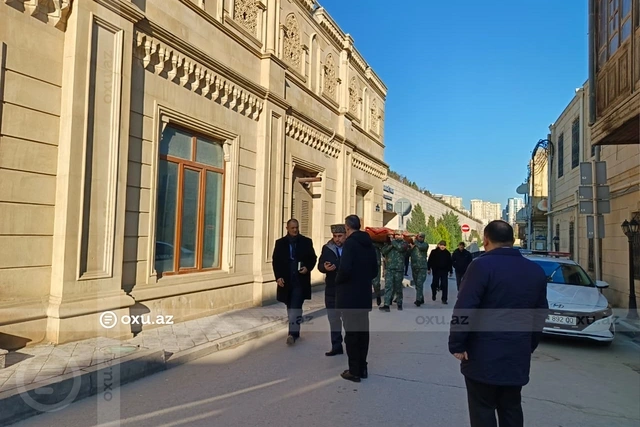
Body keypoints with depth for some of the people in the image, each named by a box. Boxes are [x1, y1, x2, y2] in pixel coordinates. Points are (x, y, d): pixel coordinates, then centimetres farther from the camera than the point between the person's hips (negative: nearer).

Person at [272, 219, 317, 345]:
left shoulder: (306, 242, 1)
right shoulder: (280, 243, 4)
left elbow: (313, 258, 6)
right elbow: (275, 261, 4)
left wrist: (308, 268, -12)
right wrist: (278, 276, -7)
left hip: (300, 280, -3)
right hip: (285, 280, 3)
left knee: (295, 307, -11)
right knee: (291, 307, 12)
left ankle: (293, 333, -12)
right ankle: (295, 332, 24)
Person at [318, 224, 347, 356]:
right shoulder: (327, 248, 4)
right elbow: (320, 265, 2)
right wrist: (325, 267, -19)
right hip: (331, 290, 4)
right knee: (333, 319, 11)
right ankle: (336, 346, 23)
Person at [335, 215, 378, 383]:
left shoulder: (350, 242, -15)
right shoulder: (368, 243, 8)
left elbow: (345, 268, -24)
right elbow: (374, 268, 14)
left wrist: (338, 281, -7)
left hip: (350, 295, -7)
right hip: (364, 294, 7)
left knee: (351, 332, 0)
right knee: (363, 331, 14)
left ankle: (354, 371, 7)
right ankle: (362, 368, 23)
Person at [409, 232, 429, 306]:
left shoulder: (425, 244, 0)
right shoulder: (412, 244, 10)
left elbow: (421, 247, -22)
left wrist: (415, 241, -8)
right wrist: (411, 247, -12)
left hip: (422, 267, -4)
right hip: (414, 267, 4)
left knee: (420, 283, -15)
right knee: (417, 284, 12)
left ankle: (418, 299, -17)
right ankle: (421, 299, 25)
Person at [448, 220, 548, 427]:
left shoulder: (482, 266, -14)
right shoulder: (537, 271, 8)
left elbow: (464, 309, -19)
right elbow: (540, 314, 14)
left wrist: (456, 345, -10)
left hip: (483, 356, -6)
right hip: (518, 357, 6)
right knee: (511, 410, 18)